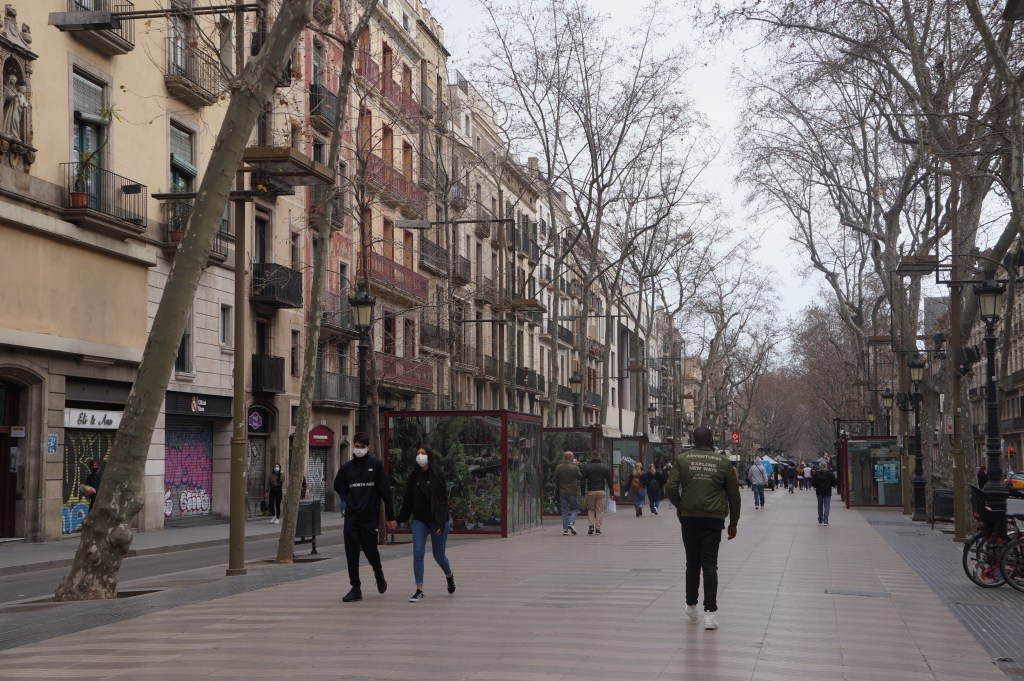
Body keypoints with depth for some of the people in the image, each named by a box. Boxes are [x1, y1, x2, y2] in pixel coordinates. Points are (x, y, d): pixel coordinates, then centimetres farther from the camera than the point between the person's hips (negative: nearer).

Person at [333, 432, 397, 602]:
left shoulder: (376, 464, -2)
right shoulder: (347, 467, 7)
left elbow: (385, 490, -3)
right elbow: (339, 486, 17)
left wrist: (390, 516, -5)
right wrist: (349, 503, 4)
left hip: (370, 516, -3)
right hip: (351, 516, 3)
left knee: (370, 549, 5)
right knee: (351, 552, -2)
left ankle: (379, 574, 36)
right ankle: (355, 588, 4)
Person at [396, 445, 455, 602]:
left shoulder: (438, 475, -9)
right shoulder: (414, 476, 3)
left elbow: (443, 500, -13)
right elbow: (408, 500, 8)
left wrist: (441, 523, -19)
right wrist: (400, 519, 5)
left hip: (436, 520, -3)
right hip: (419, 520, 3)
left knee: (438, 555, 7)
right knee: (418, 553, -9)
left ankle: (449, 575, 39)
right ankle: (419, 591, -6)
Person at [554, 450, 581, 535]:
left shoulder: (558, 468, 5)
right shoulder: (574, 467, -10)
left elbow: (556, 481, 10)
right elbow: (579, 478, 2)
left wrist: (556, 494, 20)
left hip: (562, 492, 4)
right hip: (572, 492, -4)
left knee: (564, 511, 7)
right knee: (575, 509, 11)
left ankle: (565, 529, 3)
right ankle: (571, 523, -11)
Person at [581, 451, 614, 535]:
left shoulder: (586, 467, 2)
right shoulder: (605, 467, 5)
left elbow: (583, 481, 0)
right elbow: (609, 481, 5)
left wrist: (583, 492, 5)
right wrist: (611, 491, 10)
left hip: (590, 491, 0)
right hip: (601, 491, 0)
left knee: (590, 509, 13)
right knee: (600, 510, 3)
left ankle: (591, 525, -4)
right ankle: (598, 528, -2)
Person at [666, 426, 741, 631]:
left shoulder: (682, 459, 1)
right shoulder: (723, 462, 3)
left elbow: (671, 487, -6)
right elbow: (734, 494, 6)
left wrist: (679, 507, 12)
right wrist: (733, 522, 16)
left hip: (689, 518, 1)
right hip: (714, 519, -1)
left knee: (692, 563, 15)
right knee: (709, 564, 0)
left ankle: (691, 605, 27)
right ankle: (710, 611, -10)